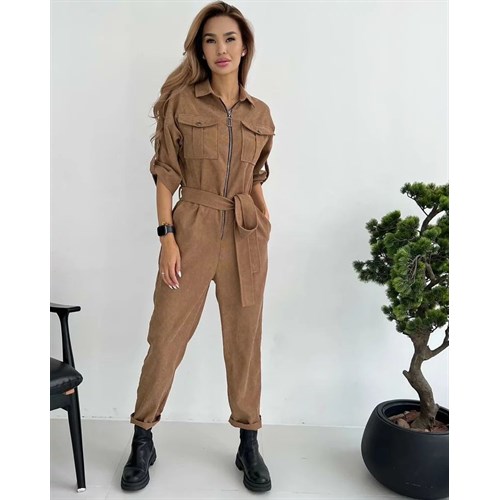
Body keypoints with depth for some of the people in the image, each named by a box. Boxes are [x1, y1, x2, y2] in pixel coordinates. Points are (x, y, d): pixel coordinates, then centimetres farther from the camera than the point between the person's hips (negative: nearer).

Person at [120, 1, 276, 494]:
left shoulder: (260, 113, 8)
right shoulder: (180, 101, -1)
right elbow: (166, 175, -3)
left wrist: (265, 230, 8)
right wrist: (166, 236, -10)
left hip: (246, 237, 3)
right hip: (191, 231, -2)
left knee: (245, 340, 9)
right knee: (166, 338, 3)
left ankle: (249, 444, 24)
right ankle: (142, 440, 23)